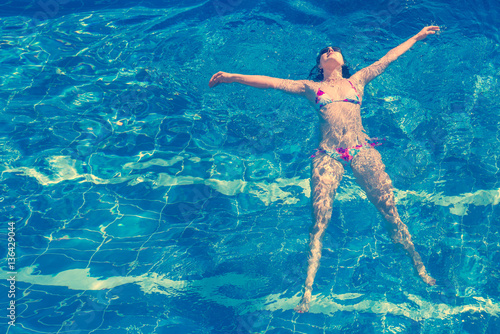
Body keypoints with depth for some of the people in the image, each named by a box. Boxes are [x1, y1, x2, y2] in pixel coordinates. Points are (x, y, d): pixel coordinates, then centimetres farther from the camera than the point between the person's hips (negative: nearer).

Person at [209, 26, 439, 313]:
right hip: (328, 156, -1)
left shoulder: (357, 81, 23)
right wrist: (233, 77, 9)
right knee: (320, 221, -11)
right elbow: (272, 82, 13)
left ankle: (420, 268, 11)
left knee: (390, 210, -4)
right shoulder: (311, 87, 18)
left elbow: (388, 58, 28)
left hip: (363, 150, 1)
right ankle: (308, 290, -11)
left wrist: (418, 36, 34)